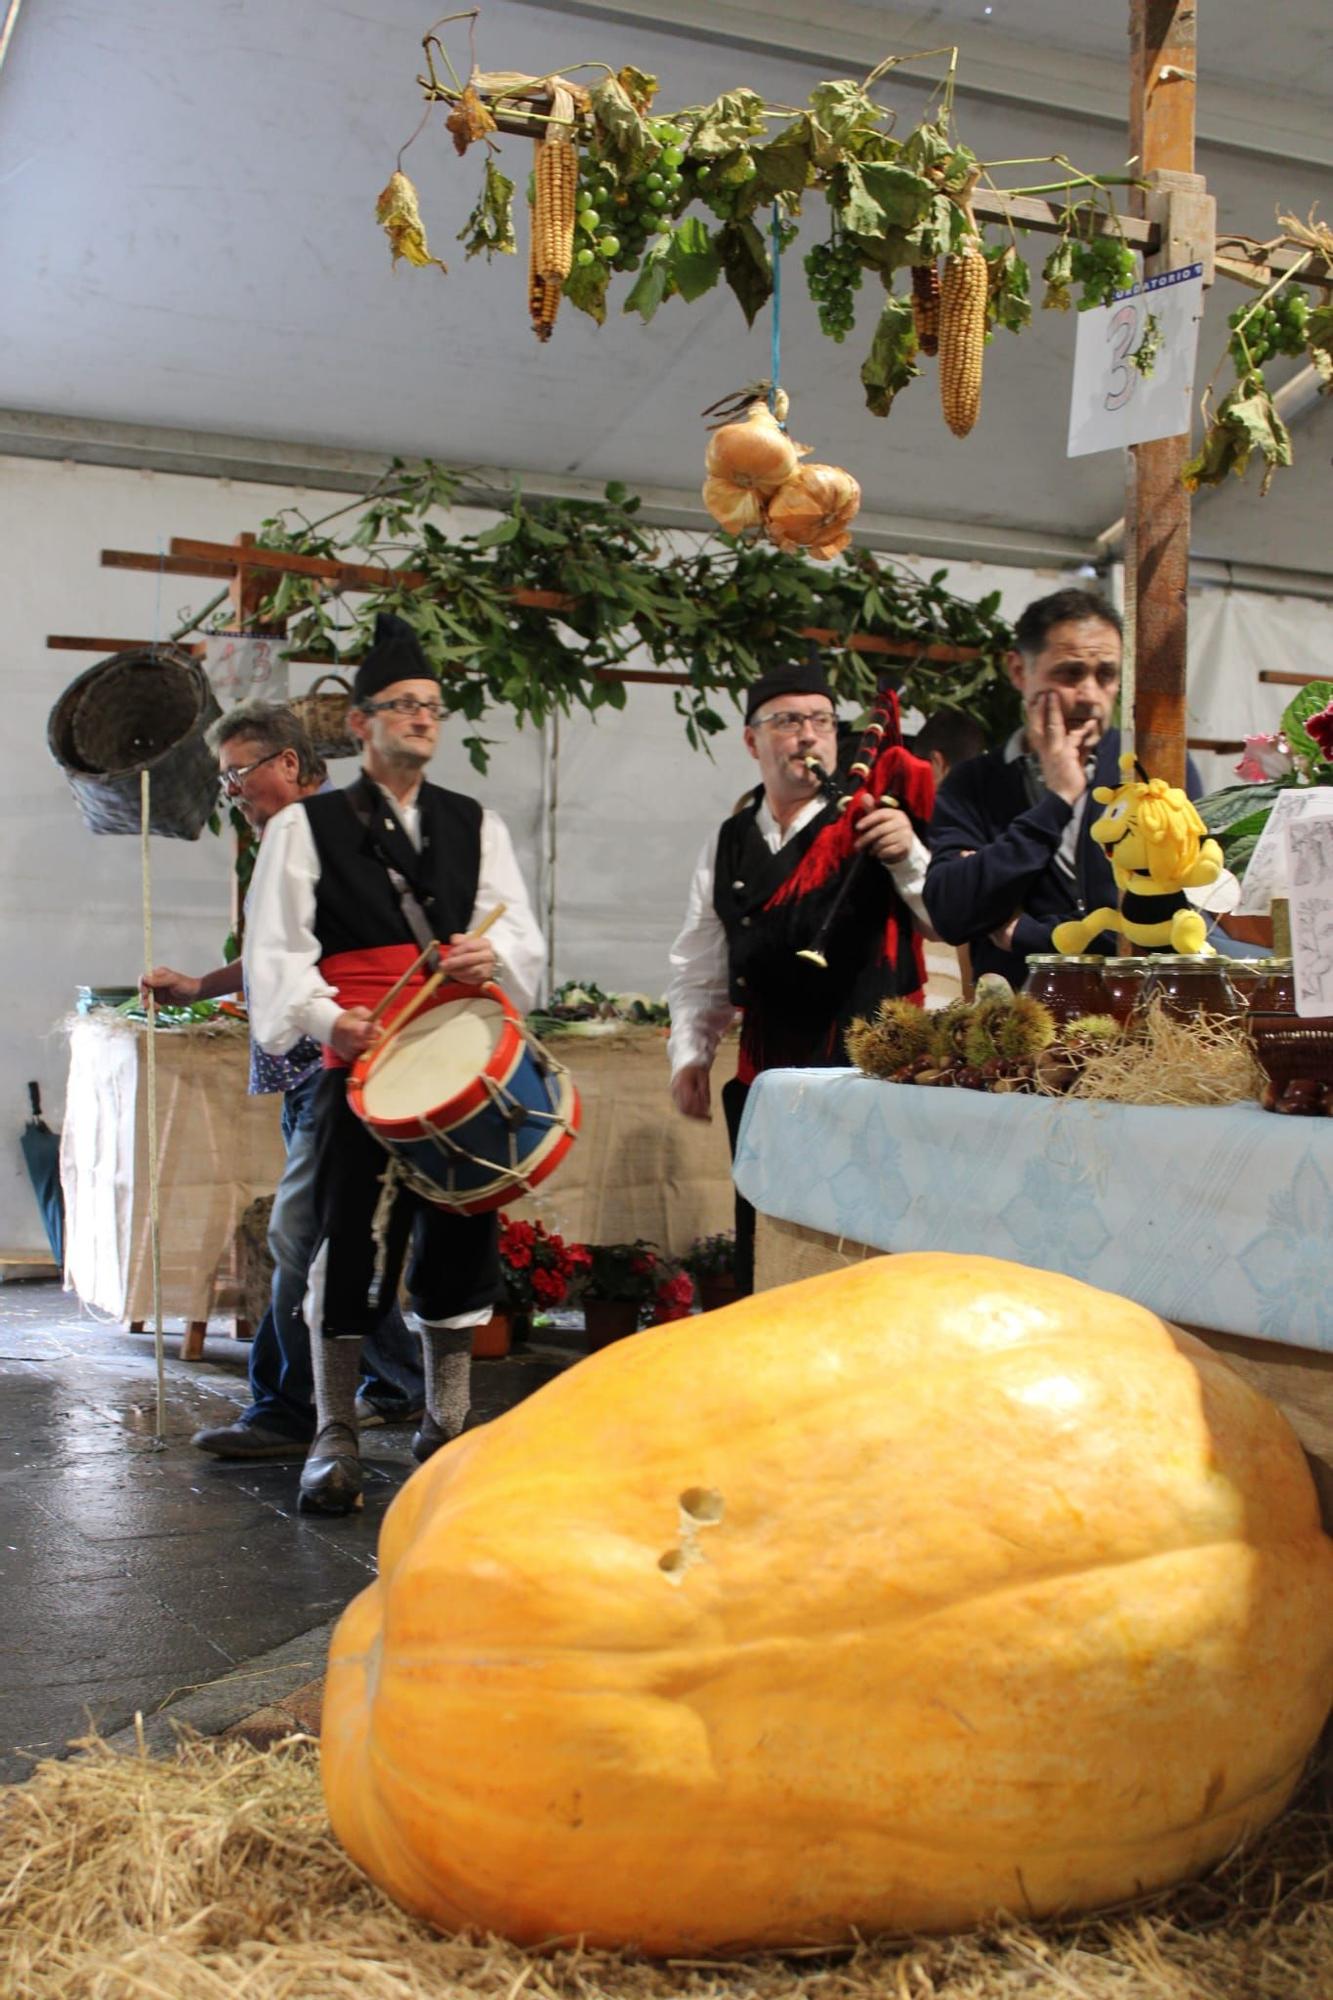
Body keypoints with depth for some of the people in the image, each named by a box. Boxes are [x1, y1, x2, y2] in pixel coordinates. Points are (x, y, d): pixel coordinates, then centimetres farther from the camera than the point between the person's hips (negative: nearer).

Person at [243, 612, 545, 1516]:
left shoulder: (477, 825, 17)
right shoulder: (306, 826, 8)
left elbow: (527, 941, 10)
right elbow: (275, 951, 0)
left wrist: (492, 953, -14)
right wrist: (325, 1015, -18)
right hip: (358, 1063, -3)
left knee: (460, 1239, 4)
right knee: (349, 1244, -3)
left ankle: (447, 1426, 20)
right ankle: (336, 1439, 11)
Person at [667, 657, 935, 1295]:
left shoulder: (872, 825, -3)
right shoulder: (728, 844, 12)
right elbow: (698, 970, 19)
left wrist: (908, 855, -25)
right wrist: (689, 1055, 9)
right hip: (768, 1073, 5)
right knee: (761, 1260, 11)